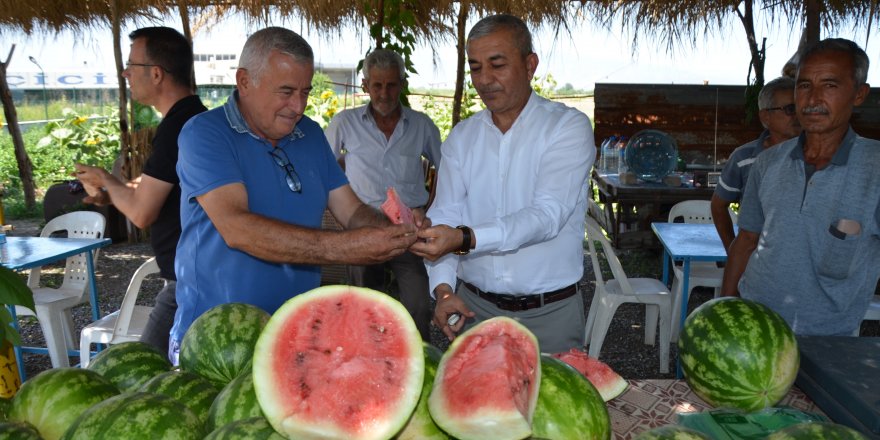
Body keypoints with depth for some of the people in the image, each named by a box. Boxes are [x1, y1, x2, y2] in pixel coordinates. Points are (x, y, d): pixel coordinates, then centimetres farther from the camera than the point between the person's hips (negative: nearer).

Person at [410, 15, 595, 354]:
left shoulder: (568, 127, -8)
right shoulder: (461, 137, 5)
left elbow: (546, 216, -20)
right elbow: (444, 218, -1)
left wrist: (464, 239, -33)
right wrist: (443, 289, -16)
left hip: (549, 314, -3)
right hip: (473, 307, 3)